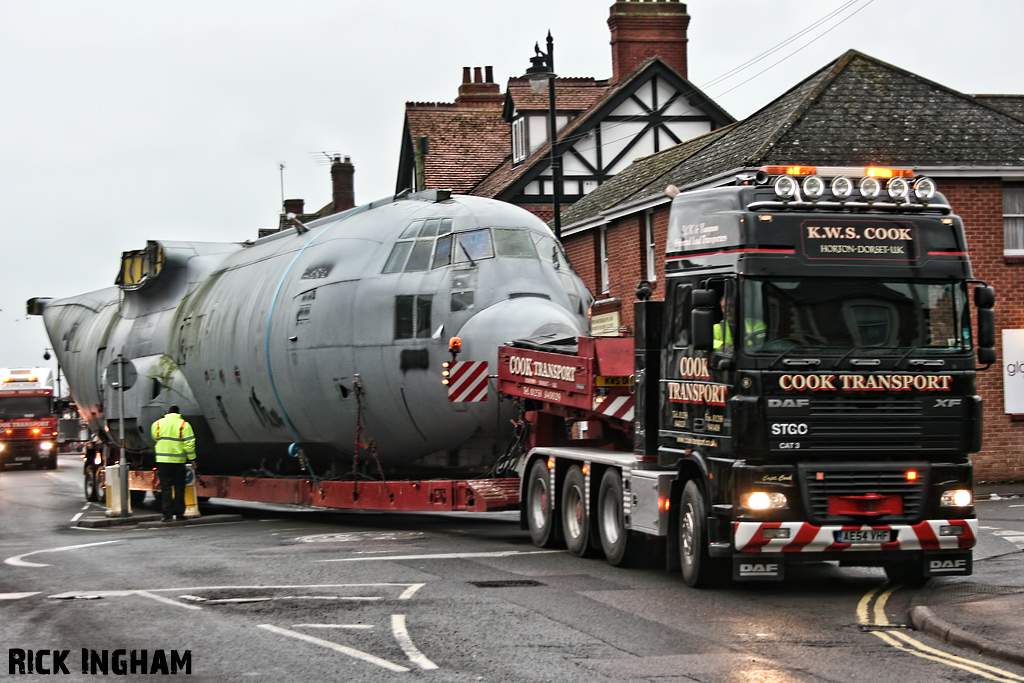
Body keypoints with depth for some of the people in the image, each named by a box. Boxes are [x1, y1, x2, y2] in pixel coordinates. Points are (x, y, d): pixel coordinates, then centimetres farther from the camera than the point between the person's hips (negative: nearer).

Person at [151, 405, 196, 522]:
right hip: (178, 461, -1)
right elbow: (189, 443, -7)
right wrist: (192, 458, -1)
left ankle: (168, 514, -4)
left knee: (166, 487, 3)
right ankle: (179, 512, 11)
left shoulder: (157, 424, 5)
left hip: (162, 460, 1)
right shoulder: (184, 425, -3)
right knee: (179, 487, 9)